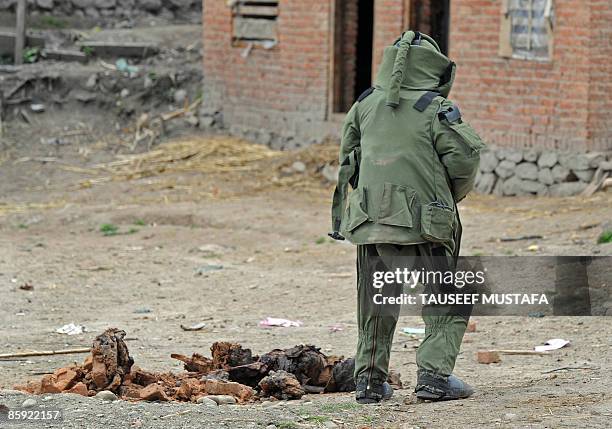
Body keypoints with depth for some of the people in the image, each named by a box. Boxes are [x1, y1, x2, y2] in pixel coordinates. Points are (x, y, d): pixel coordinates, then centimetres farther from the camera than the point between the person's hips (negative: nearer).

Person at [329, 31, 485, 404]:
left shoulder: (366, 105, 8)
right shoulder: (436, 110, -8)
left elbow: (348, 158, 16)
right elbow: (464, 160, -12)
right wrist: (453, 195, 8)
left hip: (370, 218, 5)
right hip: (421, 221, -4)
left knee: (377, 305, 17)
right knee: (447, 304, 7)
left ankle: (370, 380, 17)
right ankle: (434, 375, -4)